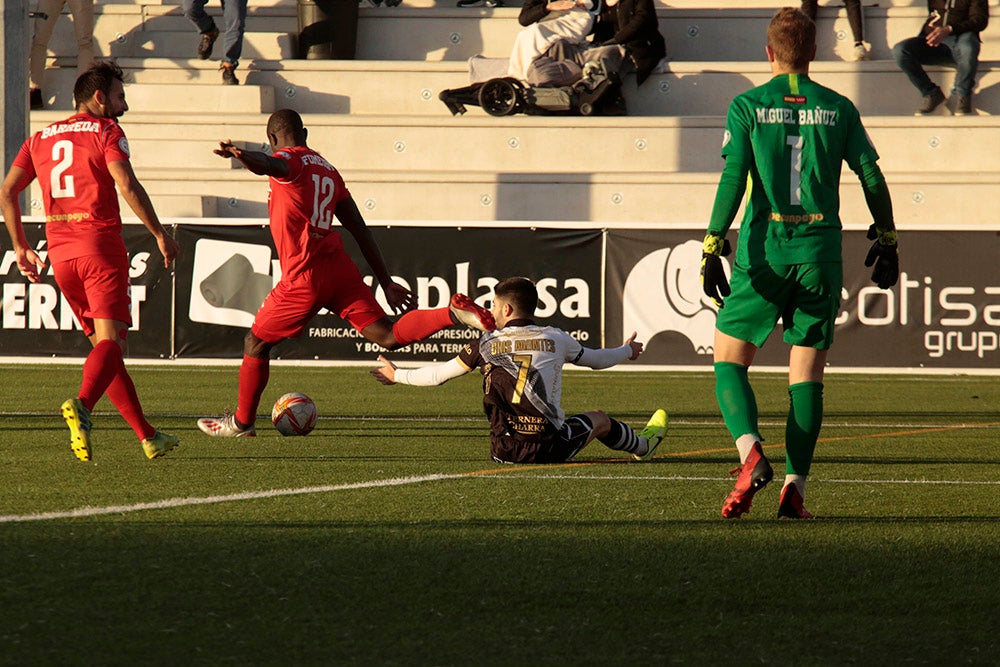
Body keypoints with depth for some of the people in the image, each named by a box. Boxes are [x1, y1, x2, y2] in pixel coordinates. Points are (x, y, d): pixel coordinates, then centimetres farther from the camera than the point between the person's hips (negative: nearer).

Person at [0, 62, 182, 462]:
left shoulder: (40, 139, 18)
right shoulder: (105, 132, 1)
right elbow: (126, 184, -13)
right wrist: (160, 235, -8)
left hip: (60, 253, 6)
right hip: (100, 246, -6)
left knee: (103, 343, 13)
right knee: (111, 340, -15)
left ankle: (148, 436, 15)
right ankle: (82, 405, -43)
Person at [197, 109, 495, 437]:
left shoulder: (289, 160, -3)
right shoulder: (327, 169, 21)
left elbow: (268, 164, -31)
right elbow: (360, 229, 21)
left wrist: (242, 155, -54)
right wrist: (386, 281, 23)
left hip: (305, 277, -6)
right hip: (340, 267, 6)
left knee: (256, 343, 13)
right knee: (388, 336, -3)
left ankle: (242, 422, 24)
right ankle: (453, 313, -24)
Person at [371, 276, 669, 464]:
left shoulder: (487, 343, 1)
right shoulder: (555, 339, 3)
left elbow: (438, 375, 8)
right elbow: (596, 359, 22)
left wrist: (397, 375, 26)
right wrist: (627, 351, 45)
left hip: (504, 451, 0)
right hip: (551, 448, 0)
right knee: (598, 419, 30)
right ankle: (643, 446, 58)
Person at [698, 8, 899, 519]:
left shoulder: (747, 107, 0)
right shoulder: (838, 109, 5)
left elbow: (732, 180, -8)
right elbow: (872, 178, 5)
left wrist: (712, 249, -8)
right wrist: (886, 241, 16)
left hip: (763, 248, -2)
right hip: (820, 248, 2)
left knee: (729, 361, 7)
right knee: (807, 374, 7)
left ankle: (752, 454, -18)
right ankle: (795, 487, -1)